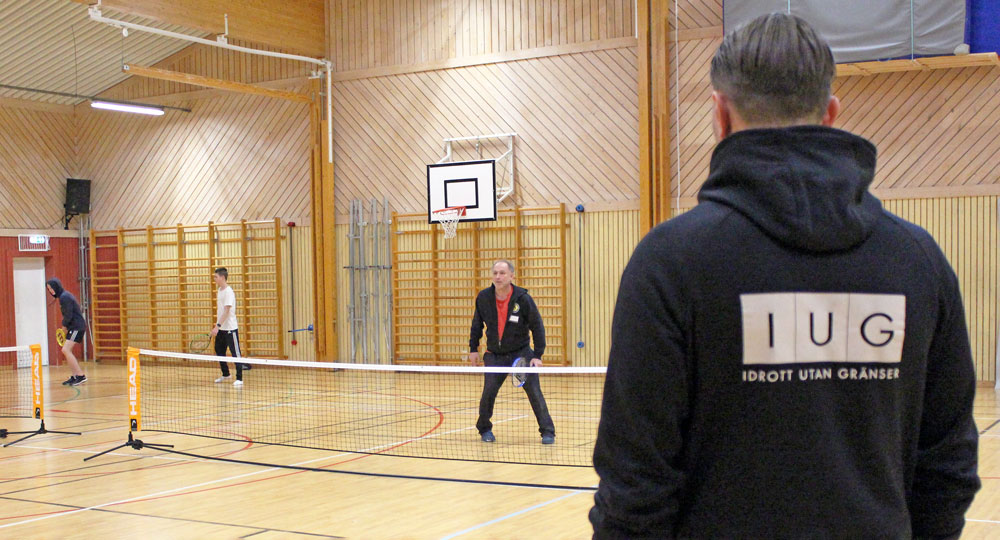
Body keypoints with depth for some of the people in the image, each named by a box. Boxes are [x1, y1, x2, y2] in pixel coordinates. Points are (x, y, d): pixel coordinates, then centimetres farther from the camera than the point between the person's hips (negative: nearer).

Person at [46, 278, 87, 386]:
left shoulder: (64, 297, -15)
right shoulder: (63, 296, 16)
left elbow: (68, 316, -19)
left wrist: (64, 326, -2)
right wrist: (65, 327, 11)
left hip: (77, 327, -10)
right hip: (74, 327, 10)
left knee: (66, 350, -15)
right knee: (67, 351, 12)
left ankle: (81, 376, -16)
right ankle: (74, 376, 16)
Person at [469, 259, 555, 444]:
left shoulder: (522, 298, -14)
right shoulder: (483, 297, -6)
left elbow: (537, 327, -8)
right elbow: (477, 324, 11)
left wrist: (538, 355, -11)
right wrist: (473, 348, 10)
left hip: (521, 352, -2)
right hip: (494, 354, 2)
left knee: (534, 391, -8)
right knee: (488, 391, -8)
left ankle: (547, 432, 4)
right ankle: (484, 429, 15)